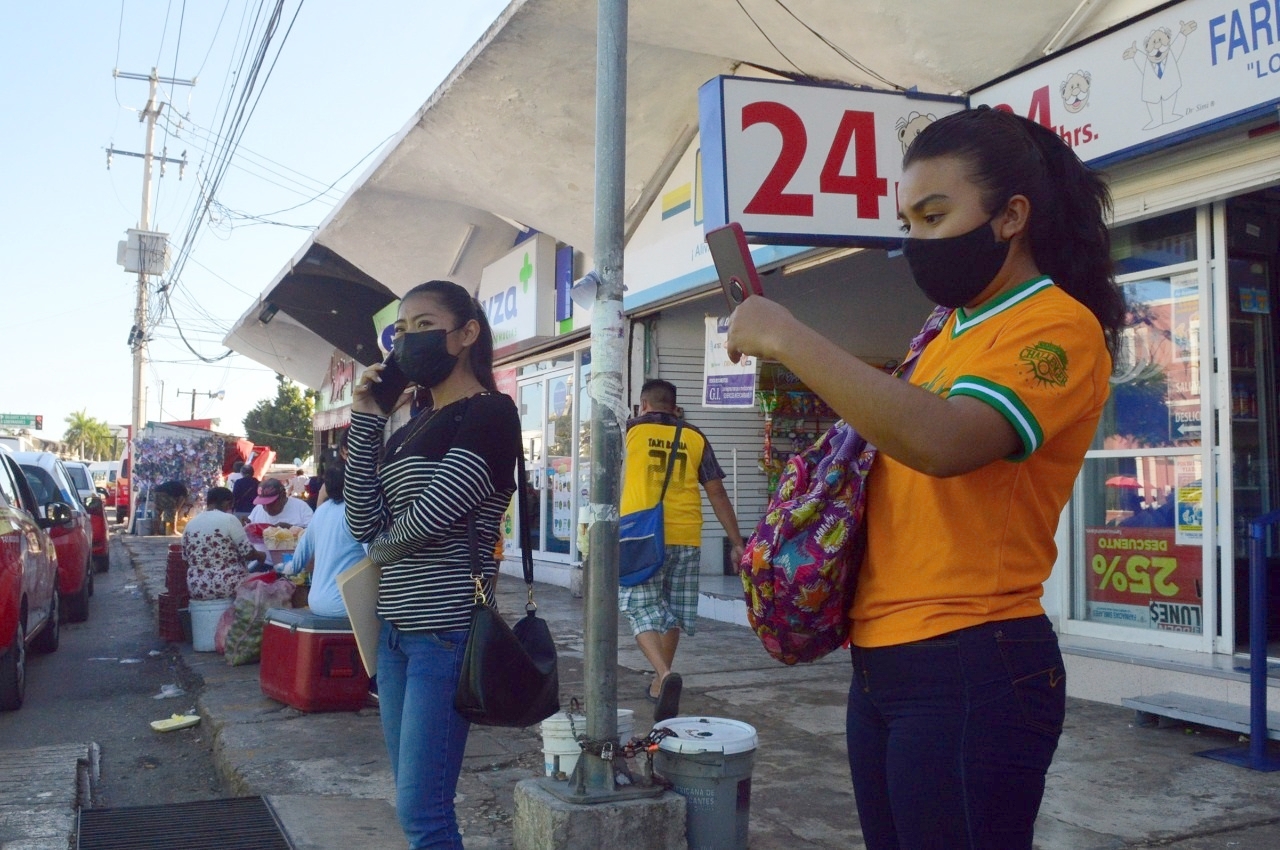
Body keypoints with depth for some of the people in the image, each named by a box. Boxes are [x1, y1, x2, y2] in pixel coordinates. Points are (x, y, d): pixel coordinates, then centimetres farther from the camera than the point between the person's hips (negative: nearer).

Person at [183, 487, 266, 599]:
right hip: (228, 586, -6)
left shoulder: (191, 524, 7)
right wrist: (261, 555, 12)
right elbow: (248, 553, -9)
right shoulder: (229, 519, -9)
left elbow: (186, 558, 16)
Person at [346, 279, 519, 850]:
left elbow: (429, 515, -18)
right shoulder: (410, 428, 15)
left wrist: (380, 550, 3)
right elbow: (364, 523, 6)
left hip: (446, 630, -8)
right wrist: (364, 422, 3)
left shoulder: (490, 414, -10)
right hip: (396, 627, 8)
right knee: (413, 802, 14)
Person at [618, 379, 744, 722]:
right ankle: (659, 683, 27)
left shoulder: (632, 429, 3)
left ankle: (665, 674, -23)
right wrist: (737, 542, 8)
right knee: (671, 613, 16)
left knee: (644, 611, 0)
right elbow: (717, 492, 5)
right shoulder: (695, 438, 8)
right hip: (686, 537, 3)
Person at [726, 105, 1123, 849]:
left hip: (974, 667, -8)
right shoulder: (951, 334, 16)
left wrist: (790, 339, -23)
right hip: (882, 661, 9)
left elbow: (942, 443, -29)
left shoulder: (1058, 326, -12)